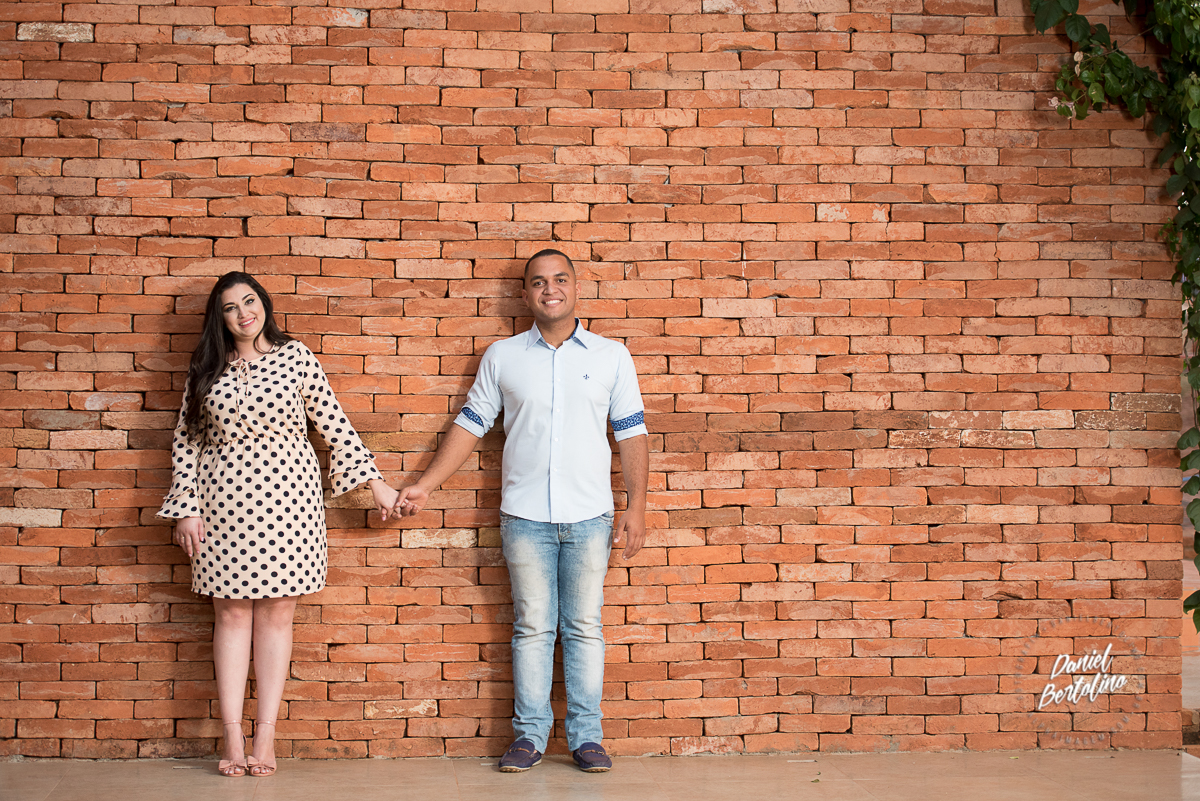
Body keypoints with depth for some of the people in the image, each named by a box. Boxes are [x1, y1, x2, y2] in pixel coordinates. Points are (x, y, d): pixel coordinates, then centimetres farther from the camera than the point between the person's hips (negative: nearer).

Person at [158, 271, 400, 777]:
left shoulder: (296, 358, 2)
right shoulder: (206, 370, 6)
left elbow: (334, 424, 4)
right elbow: (185, 442, 8)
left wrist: (373, 481, 2)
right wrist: (186, 508, 1)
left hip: (287, 498, -1)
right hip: (224, 502, 1)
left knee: (277, 614, 1)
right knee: (232, 615, 2)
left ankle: (265, 736, 6)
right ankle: (233, 737, 6)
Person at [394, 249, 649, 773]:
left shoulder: (611, 356, 6)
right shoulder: (501, 357, 7)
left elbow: (630, 433, 5)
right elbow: (470, 425, 9)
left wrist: (637, 505, -1)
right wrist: (425, 486, 3)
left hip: (589, 516, 0)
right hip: (525, 516, 0)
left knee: (584, 626, 4)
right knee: (532, 626, 5)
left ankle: (586, 736, 11)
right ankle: (529, 735, 11)